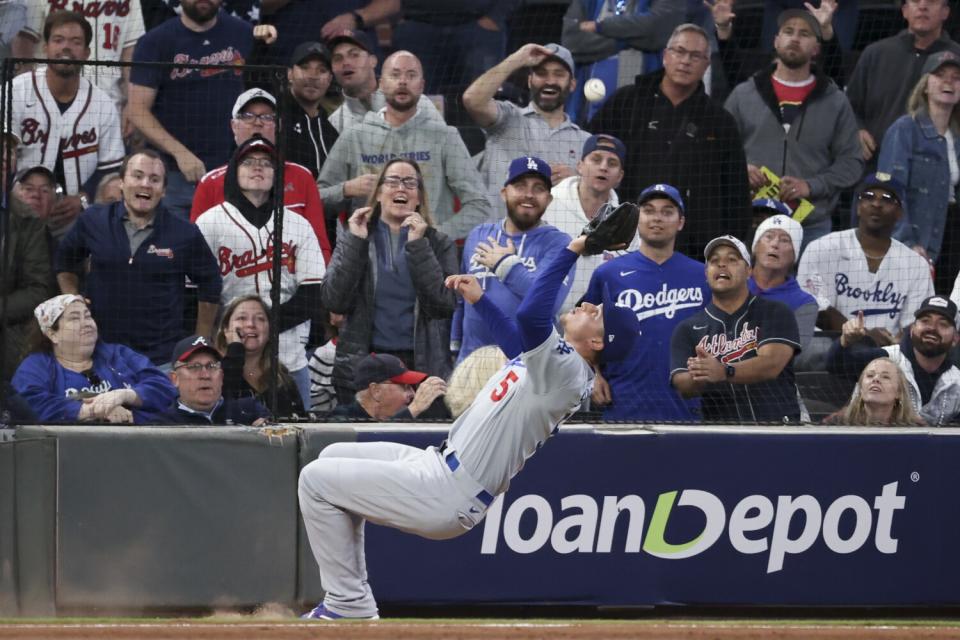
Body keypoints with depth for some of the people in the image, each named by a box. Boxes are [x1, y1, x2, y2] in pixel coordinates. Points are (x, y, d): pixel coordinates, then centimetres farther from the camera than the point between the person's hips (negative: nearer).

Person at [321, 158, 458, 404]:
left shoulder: (439, 243, 7)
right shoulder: (353, 238, 9)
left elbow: (445, 304, -8)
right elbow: (334, 302, -3)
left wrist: (418, 246, -11)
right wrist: (355, 243, -8)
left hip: (421, 365, -1)